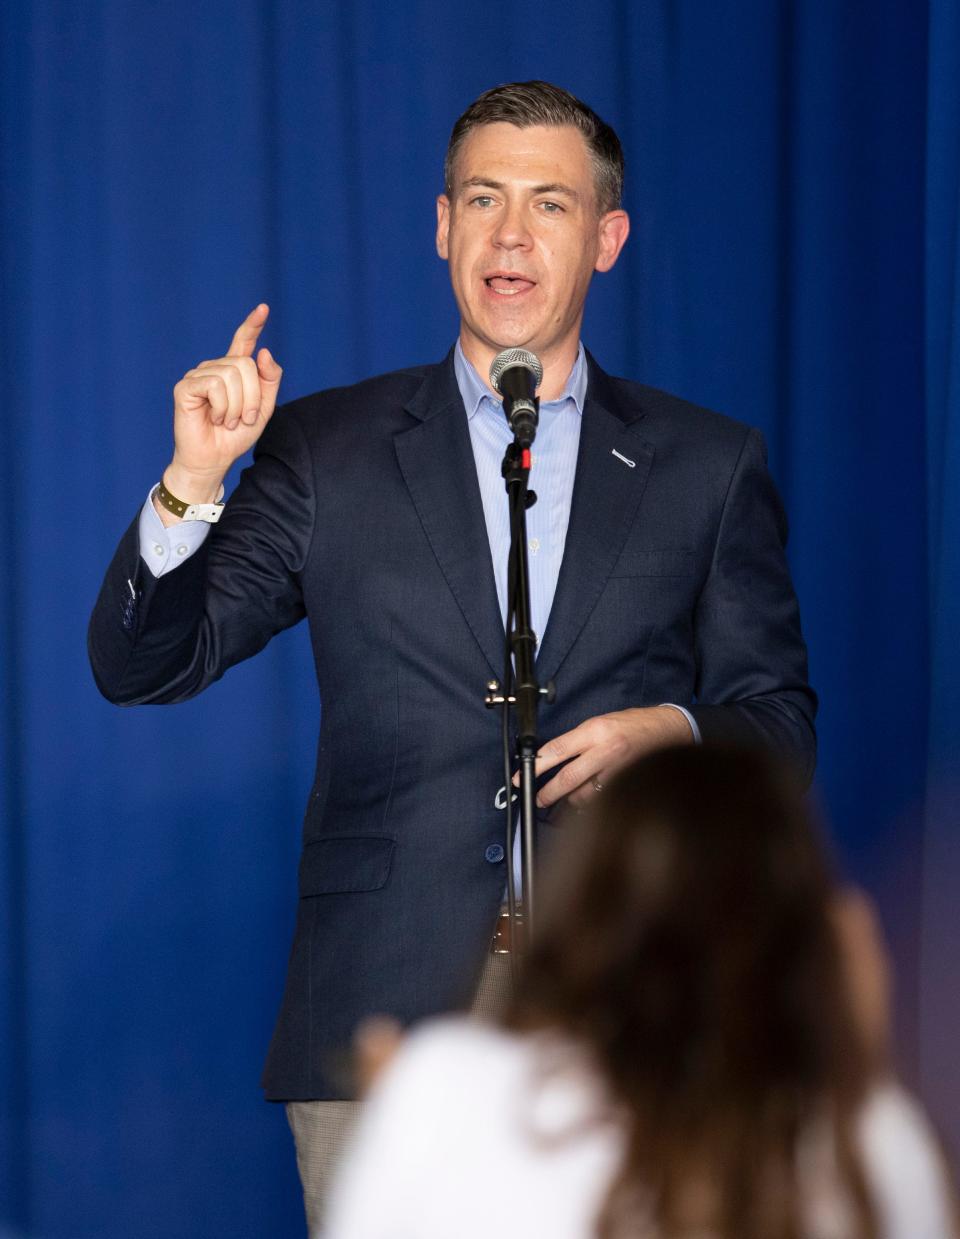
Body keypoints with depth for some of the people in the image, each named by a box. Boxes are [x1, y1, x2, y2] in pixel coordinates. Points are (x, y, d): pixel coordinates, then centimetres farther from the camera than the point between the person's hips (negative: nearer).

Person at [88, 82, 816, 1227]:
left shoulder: (707, 467, 12)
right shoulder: (325, 449, 10)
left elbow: (783, 723, 13)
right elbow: (139, 668, 5)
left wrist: (671, 733, -9)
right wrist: (193, 480, -11)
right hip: (381, 1025, 0)